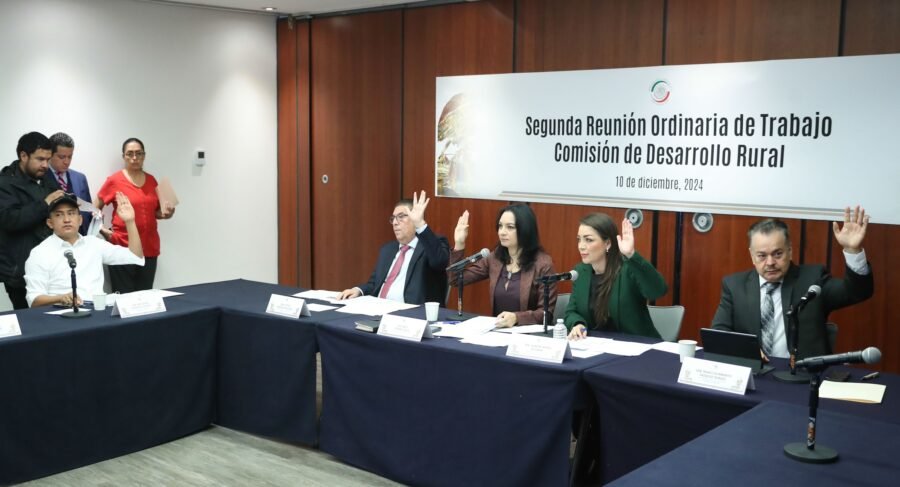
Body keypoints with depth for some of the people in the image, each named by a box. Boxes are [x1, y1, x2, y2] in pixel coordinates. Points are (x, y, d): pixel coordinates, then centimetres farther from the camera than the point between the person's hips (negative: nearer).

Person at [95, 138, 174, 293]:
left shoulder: (151, 180, 10)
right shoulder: (114, 181, -2)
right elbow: (95, 208, 6)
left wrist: (165, 213, 0)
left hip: (150, 249, 4)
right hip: (123, 248, -4)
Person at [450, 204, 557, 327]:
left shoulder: (543, 263, -8)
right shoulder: (495, 258, 8)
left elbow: (546, 313, -11)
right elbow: (456, 280, 10)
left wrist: (516, 318, -28)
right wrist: (459, 244, -1)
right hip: (497, 329, 4)